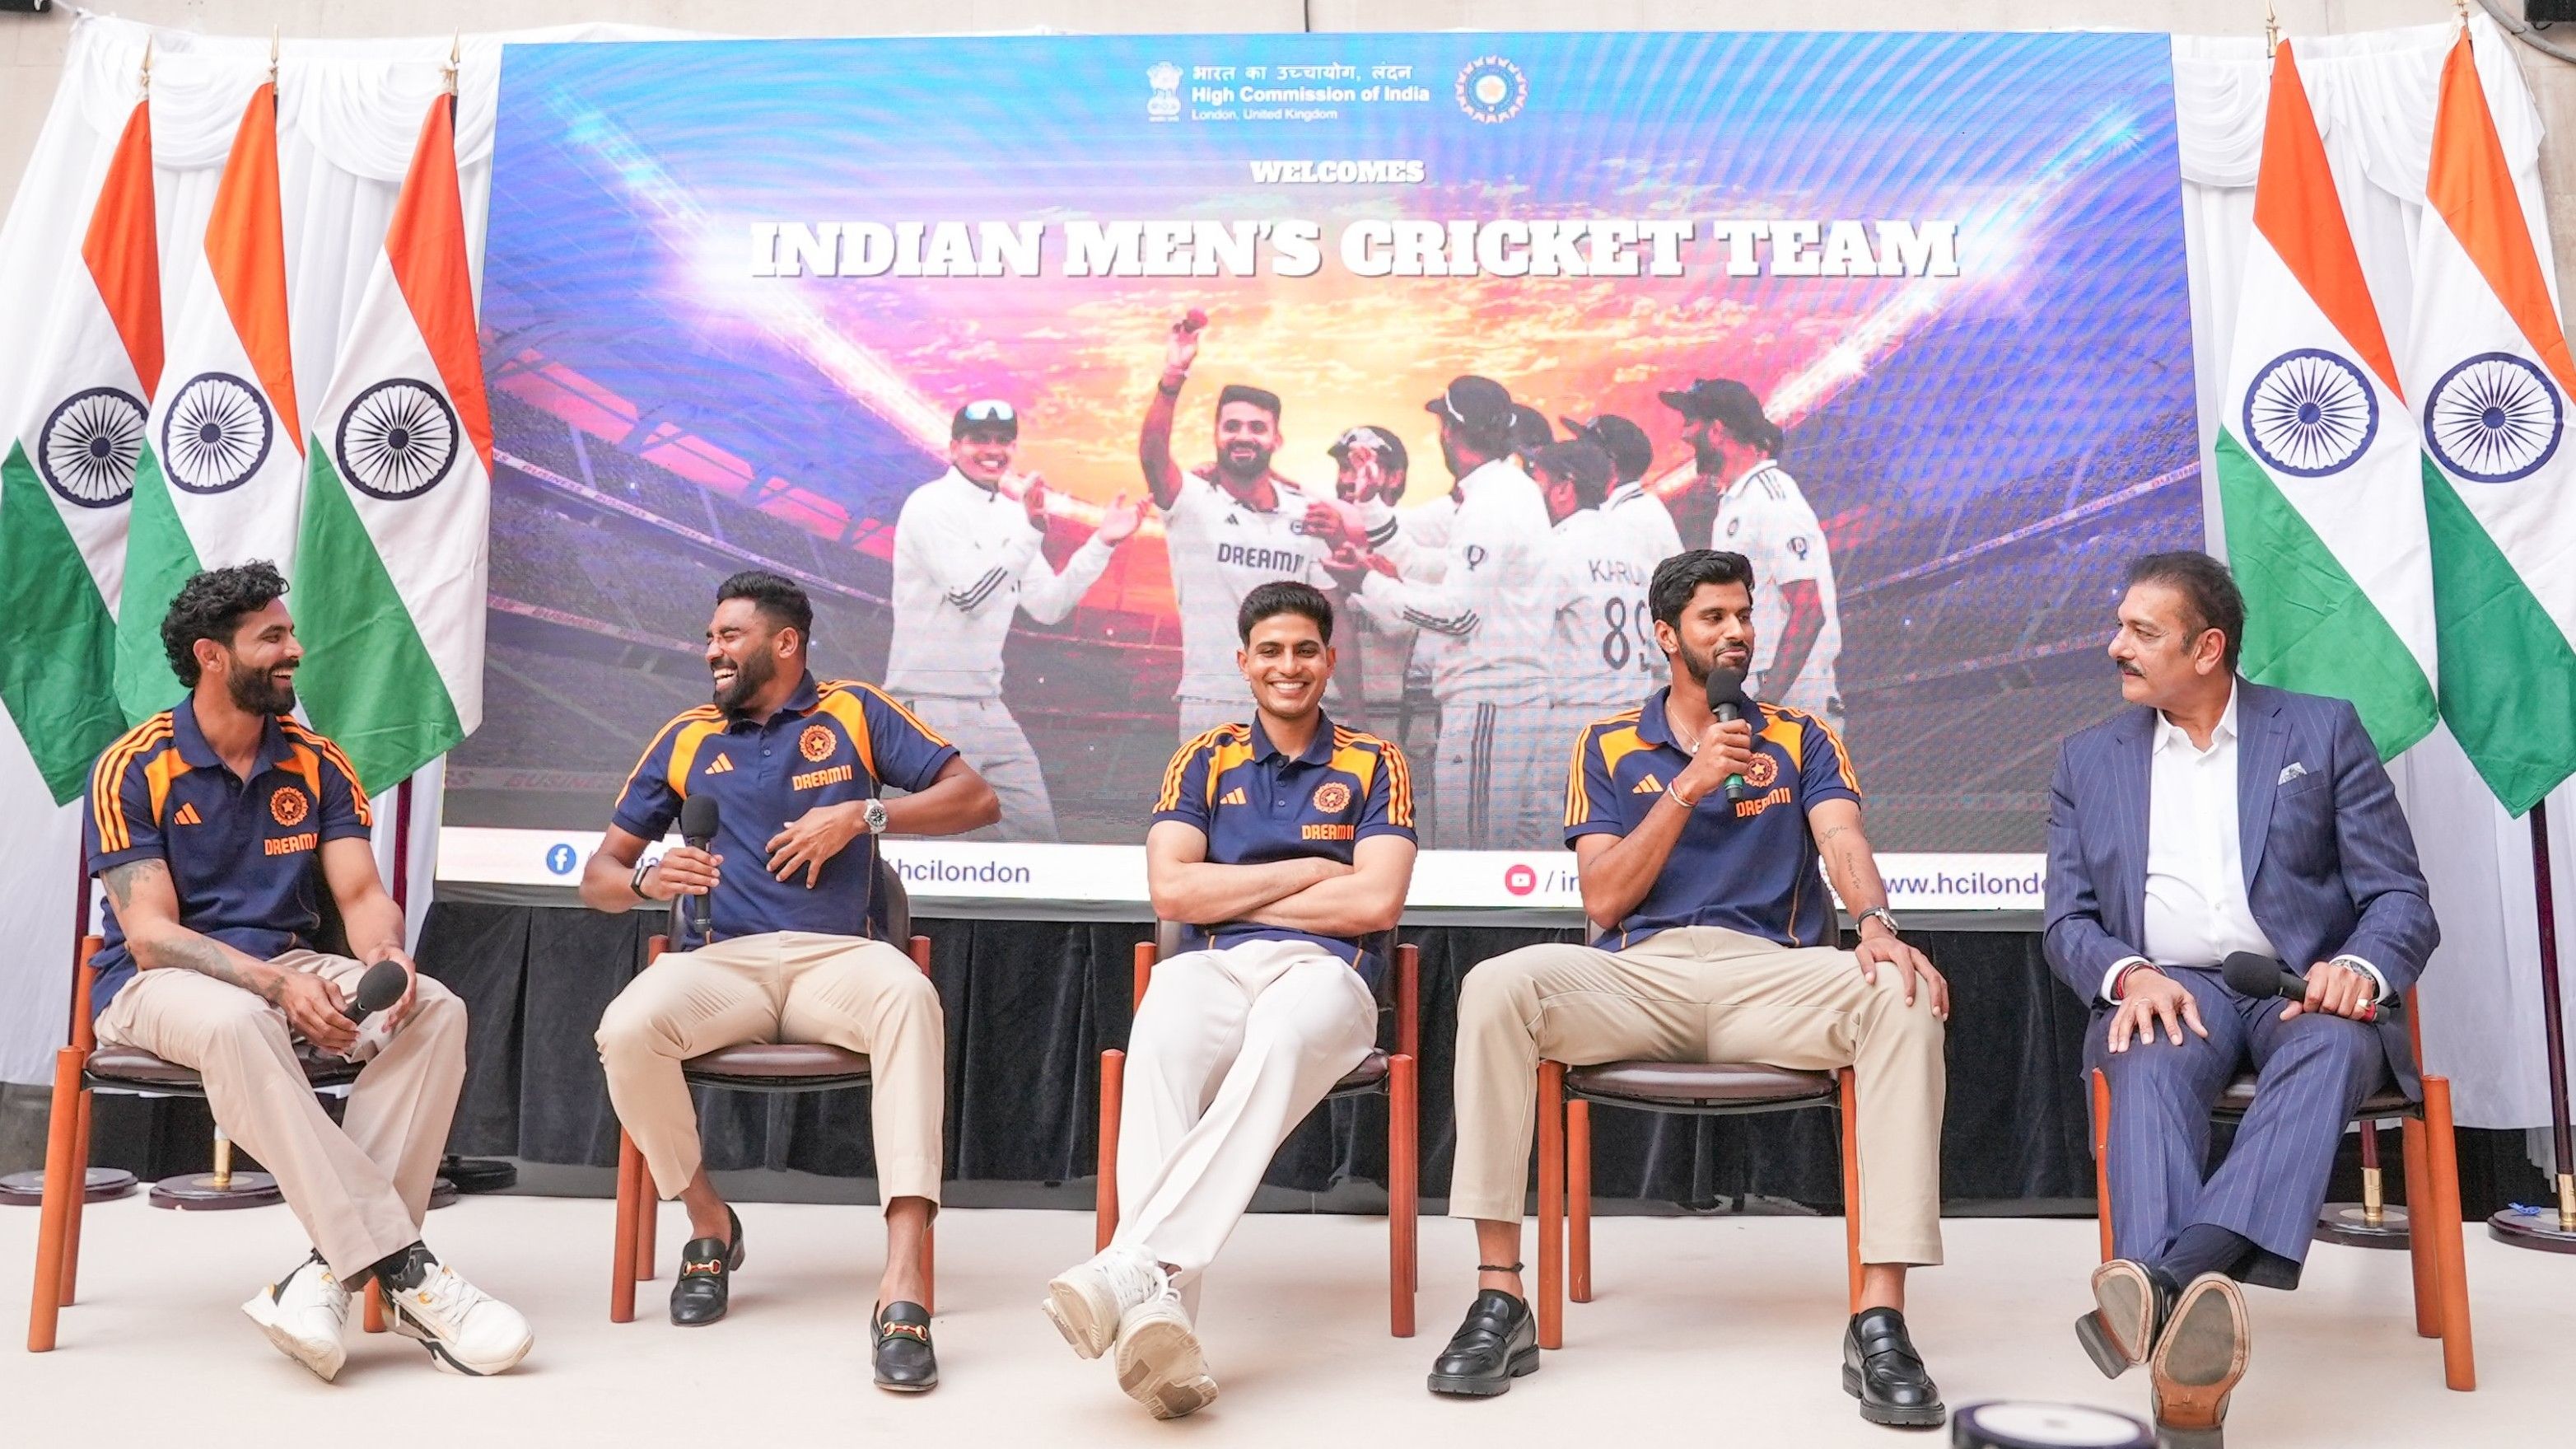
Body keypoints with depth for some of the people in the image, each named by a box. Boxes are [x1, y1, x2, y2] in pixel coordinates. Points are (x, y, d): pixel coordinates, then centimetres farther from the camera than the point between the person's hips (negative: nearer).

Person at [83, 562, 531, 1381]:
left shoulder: (317, 765, 7)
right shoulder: (133, 769, -6)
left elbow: (361, 894, -1)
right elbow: (151, 934, -14)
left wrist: (386, 954, -26)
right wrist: (278, 985, -29)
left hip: (287, 970, 4)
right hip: (157, 982, -4)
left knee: (435, 1009, -24)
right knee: (239, 1024, -40)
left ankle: (336, 1267, -30)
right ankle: (401, 1269, -40)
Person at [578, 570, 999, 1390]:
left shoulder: (855, 714, 12)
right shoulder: (685, 739, 17)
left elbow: (976, 800, 6)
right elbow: (598, 877, 18)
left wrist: (862, 814, -7)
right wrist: (645, 878, -7)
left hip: (832, 958, -2)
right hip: (720, 962, 2)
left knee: (908, 995, -36)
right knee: (627, 1031, -31)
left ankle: (906, 1279, -43)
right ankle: (709, 1223, -1)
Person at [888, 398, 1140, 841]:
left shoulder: (1013, 513, 12)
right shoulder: (930, 505, -10)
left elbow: (1048, 607, 9)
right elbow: (969, 593, -22)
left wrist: (1102, 544, 1)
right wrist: (1032, 531, -29)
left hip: (988, 705, 8)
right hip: (932, 705, -8)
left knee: (1038, 832, 10)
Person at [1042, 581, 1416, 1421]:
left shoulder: (1373, 766, 16)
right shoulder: (1203, 761, 20)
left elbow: (1375, 903, 1)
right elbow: (1171, 890, 5)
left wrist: (1230, 897, 4)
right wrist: (1307, 871, 4)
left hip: (1324, 972, -1)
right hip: (1211, 970, 1)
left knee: (1280, 1038, -40)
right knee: (1159, 1047, -37)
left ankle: (1136, 1264, -51)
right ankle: (1162, 1309, -51)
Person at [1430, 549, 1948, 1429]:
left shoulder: (1800, 740, 18)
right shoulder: (1610, 747, 16)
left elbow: (1842, 843, -2)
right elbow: (1602, 901, 5)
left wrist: (1877, 925, -25)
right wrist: (1689, 786, -5)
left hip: (1769, 975, 1)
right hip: (1637, 976, 0)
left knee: (1905, 1000, -30)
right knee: (1497, 986, -29)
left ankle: (1881, 1320, -29)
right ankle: (1499, 1299, -24)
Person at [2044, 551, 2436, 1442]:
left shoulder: (2322, 732, 10)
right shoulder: (2089, 759, 15)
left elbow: (2402, 900, 6)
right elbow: (2067, 922, 10)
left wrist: (2360, 969, -18)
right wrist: (2129, 975, -14)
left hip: (2302, 989, 0)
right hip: (2166, 990, 1)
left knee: (2333, 1046, -36)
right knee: (2150, 1062, -35)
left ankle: (2176, 1276, -51)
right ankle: (2184, 1370, -52)